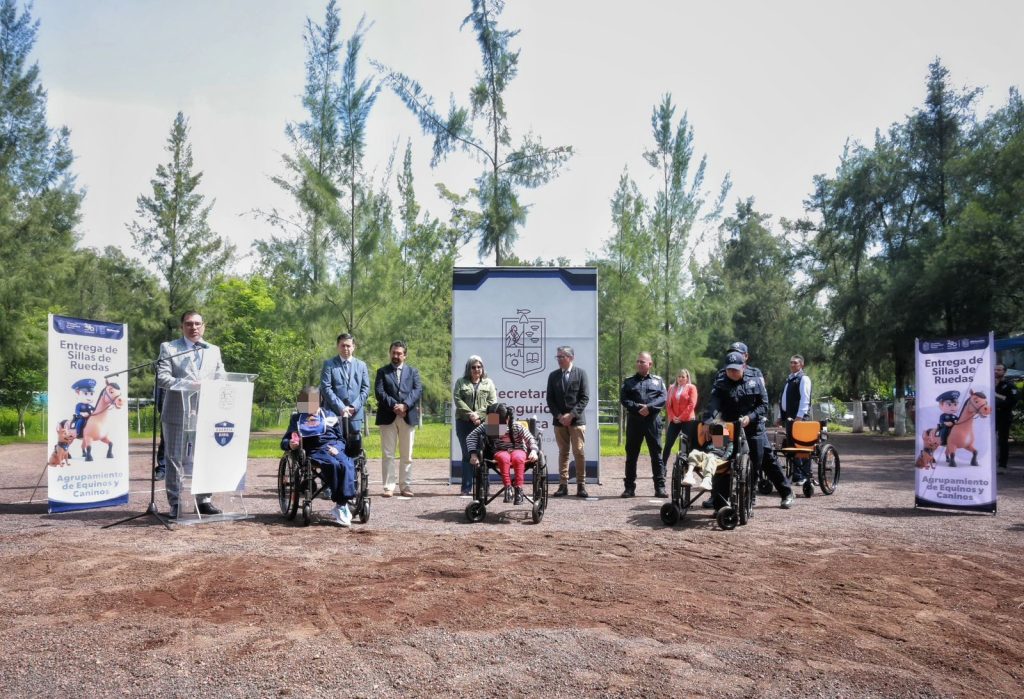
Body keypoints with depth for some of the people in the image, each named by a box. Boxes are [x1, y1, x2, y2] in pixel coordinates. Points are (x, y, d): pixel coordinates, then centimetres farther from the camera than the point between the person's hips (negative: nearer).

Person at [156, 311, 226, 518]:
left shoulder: (214, 351, 16)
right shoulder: (169, 348, 5)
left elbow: (221, 381, 12)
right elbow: (162, 378, -7)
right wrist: (186, 384, -22)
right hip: (177, 414, -3)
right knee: (175, 460, 0)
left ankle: (203, 501, 17)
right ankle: (175, 504, 6)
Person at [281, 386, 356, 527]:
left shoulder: (329, 416, 23)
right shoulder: (297, 418, 20)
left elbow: (341, 438, 21)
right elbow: (284, 441, 18)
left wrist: (337, 448, -2)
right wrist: (290, 444, -7)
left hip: (334, 448, 2)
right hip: (315, 451, -2)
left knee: (347, 466, -33)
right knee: (333, 465, -36)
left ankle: (341, 506, -31)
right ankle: (341, 503, -34)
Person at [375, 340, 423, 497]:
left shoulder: (413, 371, 14)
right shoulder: (382, 371, 11)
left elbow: (418, 390, 0)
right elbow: (379, 392, -2)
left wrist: (405, 405, -15)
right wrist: (394, 405, -15)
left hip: (408, 417, 1)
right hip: (388, 417, -1)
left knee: (407, 455, 5)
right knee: (387, 455, -1)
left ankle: (405, 486, 10)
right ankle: (388, 487, 2)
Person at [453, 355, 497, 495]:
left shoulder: (488, 383, 14)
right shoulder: (461, 382, 12)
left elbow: (492, 402, 4)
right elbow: (457, 400, -1)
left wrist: (479, 415, -8)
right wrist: (470, 414, -11)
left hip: (483, 422, 0)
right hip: (464, 422, 0)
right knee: (467, 454, -1)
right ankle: (466, 487, 2)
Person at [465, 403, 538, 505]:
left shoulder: (516, 426, -10)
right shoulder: (486, 426, -10)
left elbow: (530, 439, -4)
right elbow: (471, 436, -13)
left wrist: (533, 451, -23)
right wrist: (473, 454, -26)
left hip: (518, 450, 0)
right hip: (500, 452, 0)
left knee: (518, 458, -37)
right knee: (504, 458, -37)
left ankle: (519, 489, -32)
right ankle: (507, 487, -35)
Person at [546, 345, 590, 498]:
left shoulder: (580, 373, 1)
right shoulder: (553, 375, 9)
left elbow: (585, 397, -4)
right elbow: (550, 399, 7)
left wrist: (571, 414, -12)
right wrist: (559, 415, -6)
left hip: (576, 420, -2)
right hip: (559, 421, 3)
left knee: (579, 453, -3)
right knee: (563, 453, 5)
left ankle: (581, 485, 2)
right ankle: (563, 485, 8)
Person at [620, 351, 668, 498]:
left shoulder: (658, 381, 11)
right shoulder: (629, 381, 11)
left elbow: (663, 398, -2)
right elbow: (623, 399, -1)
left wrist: (649, 407, -17)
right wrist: (637, 407, -15)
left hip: (653, 421, -1)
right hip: (634, 421, 1)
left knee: (656, 454, 2)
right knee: (631, 455, 4)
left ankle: (660, 487, 7)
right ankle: (630, 488, 10)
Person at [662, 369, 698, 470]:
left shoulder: (691, 388, 1)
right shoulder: (672, 388, 12)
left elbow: (692, 404, -8)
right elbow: (668, 404, 8)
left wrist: (681, 417, -12)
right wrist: (673, 417, -6)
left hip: (688, 421, -3)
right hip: (674, 421, 3)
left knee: (688, 445, 1)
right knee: (668, 444, -2)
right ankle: (663, 466, 2)